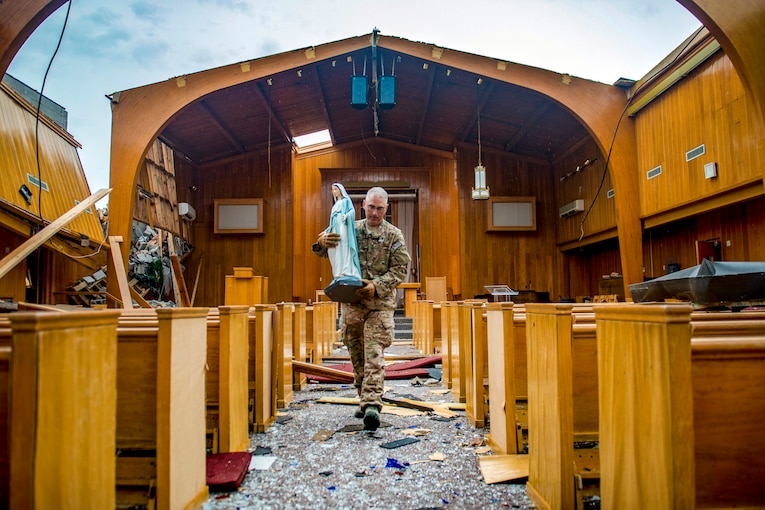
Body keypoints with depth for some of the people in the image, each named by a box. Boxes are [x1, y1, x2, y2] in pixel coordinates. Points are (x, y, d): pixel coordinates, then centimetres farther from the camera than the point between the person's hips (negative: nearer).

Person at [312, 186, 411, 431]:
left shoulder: (394, 235, 2)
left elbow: (400, 269, -3)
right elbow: (322, 251, 11)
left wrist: (377, 287, -17)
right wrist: (322, 242, -15)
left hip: (380, 303, -3)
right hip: (351, 301, 3)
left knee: (374, 354, -10)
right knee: (357, 354, 11)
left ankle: (372, 404, -13)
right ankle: (364, 399, 25)